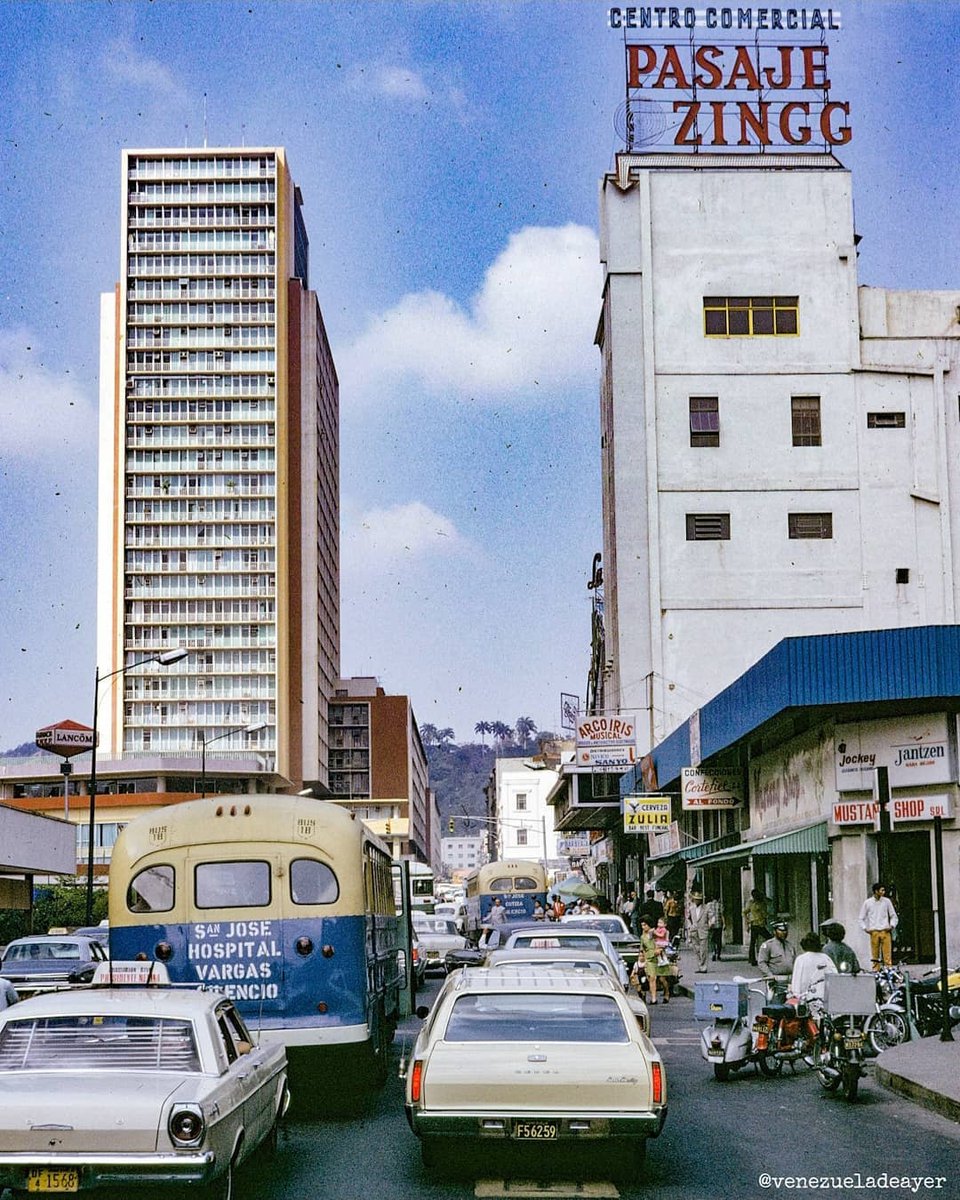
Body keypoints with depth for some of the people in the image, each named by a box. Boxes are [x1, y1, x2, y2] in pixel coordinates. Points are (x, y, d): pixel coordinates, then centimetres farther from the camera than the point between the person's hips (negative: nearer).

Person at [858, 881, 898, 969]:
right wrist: (864, 928, -1)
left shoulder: (886, 901, 7)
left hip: (885, 931, 0)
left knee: (887, 954, -7)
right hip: (874, 932, 0)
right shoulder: (867, 902, 5)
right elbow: (862, 918, 12)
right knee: (875, 954, -1)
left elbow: (894, 916, 14)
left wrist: (892, 925, -1)